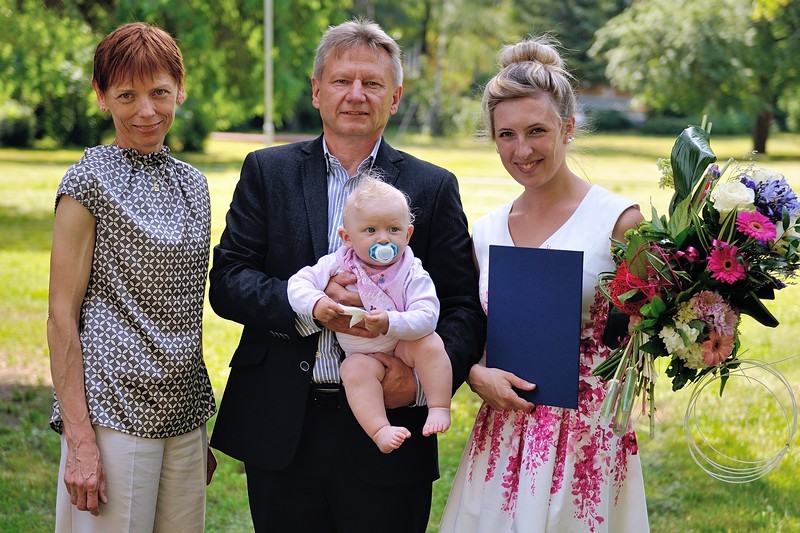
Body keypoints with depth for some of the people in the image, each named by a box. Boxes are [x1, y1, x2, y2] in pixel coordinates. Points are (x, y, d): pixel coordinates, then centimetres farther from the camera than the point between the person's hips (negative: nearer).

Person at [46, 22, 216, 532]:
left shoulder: (193, 184, 12)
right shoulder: (91, 181, -7)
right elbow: (62, 318, -9)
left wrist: (204, 430, 16)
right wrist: (79, 440, -15)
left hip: (184, 415, 6)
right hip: (112, 409, -6)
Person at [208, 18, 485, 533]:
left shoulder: (434, 188, 5)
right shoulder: (267, 172, 6)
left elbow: (464, 307, 1)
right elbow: (227, 281, -2)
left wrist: (425, 378, -17)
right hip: (281, 435, 1)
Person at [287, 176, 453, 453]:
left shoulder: (413, 274, -10)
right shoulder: (337, 264, -4)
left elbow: (426, 317, -21)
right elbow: (298, 283, -7)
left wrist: (390, 323, -37)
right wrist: (314, 302, -29)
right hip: (363, 355, 0)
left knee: (429, 343, -29)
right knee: (355, 369, -32)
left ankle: (439, 409, -21)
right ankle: (379, 429, -37)